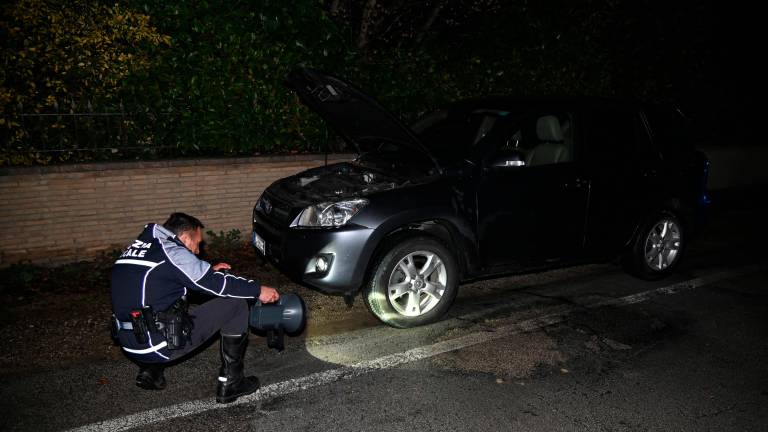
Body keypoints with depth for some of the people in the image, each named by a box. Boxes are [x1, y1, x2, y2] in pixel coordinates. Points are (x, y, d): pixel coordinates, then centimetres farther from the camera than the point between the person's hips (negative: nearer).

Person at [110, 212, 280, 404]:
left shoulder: (139, 246, 13)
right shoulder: (171, 252, -11)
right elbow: (216, 284, -10)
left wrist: (210, 270, 21)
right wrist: (258, 290, -1)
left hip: (128, 344, 9)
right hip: (158, 347, -9)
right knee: (236, 305, -2)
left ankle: (149, 370, 20)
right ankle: (230, 384, 5)